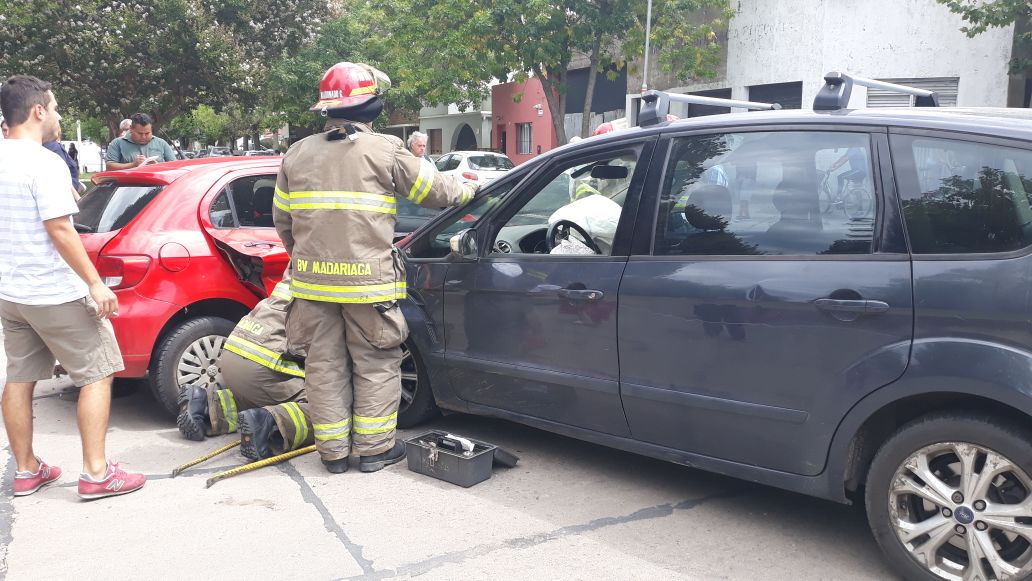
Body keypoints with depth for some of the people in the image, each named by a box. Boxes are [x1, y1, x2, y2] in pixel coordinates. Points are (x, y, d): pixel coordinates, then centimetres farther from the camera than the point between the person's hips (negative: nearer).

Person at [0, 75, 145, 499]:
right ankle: (96, 473, -1)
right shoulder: (44, 163, -18)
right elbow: (59, 230, -23)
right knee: (96, 375, 1)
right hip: (55, 294, -9)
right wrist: (95, 284, -20)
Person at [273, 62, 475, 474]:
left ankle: (333, 450, 18)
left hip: (314, 278, 4)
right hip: (368, 278, -4)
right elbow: (434, 189, 3)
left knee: (325, 364, 12)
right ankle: (373, 448, 14)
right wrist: (468, 191, 23)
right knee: (376, 364, 9)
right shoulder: (385, 150, -6)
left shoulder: (297, 154, 8)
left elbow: (281, 218, 13)